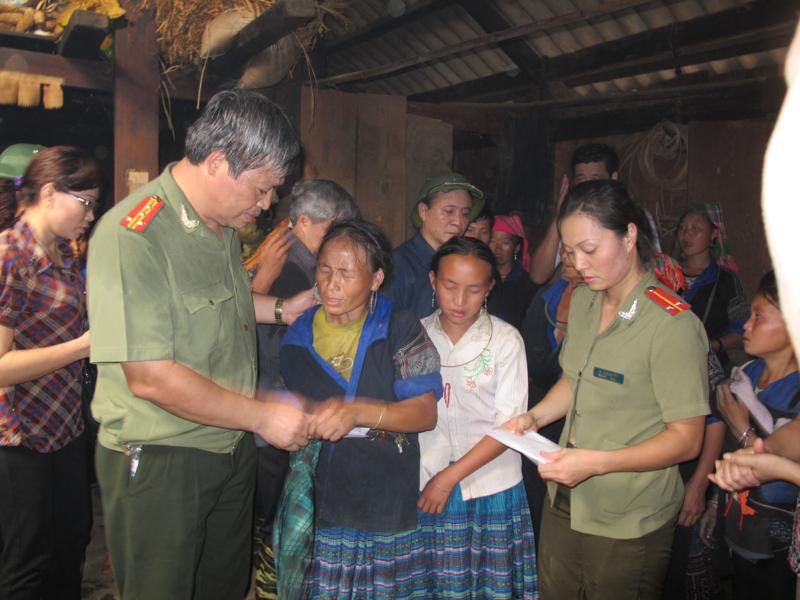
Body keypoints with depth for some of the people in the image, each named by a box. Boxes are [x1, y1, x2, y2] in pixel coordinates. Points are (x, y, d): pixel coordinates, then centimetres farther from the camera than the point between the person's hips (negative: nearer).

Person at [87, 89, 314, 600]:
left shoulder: (223, 223, 4)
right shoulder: (131, 237, -25)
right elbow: (150, 378, -27)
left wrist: (280, 309, 7)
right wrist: (263, 415, -20)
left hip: (232, 448, 8)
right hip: (158, 463, -8)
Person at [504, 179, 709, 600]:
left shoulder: (672, 325, -20)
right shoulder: (582, 300, 3)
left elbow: (686, 438, -17)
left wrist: (596, 462, -26)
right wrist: (534, 417, -1)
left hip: (628, 525, -6)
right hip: (563, 504, 7)